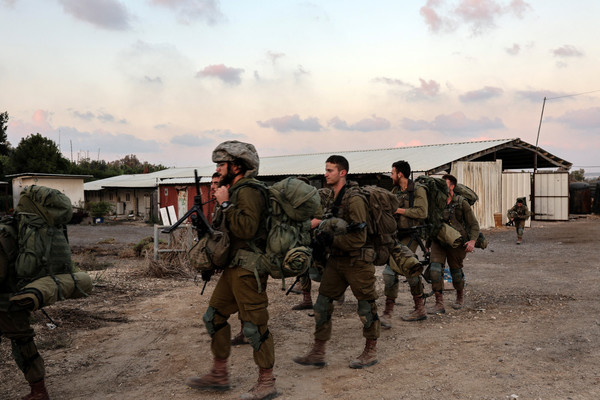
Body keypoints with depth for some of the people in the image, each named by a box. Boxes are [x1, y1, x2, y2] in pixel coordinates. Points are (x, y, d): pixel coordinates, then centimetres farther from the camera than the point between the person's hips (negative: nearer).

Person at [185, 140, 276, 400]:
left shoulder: (247, 191, -14)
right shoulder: (236, 191, 17)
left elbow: (247, 228, -27)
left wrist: (225, 203, -20)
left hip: (248, 269, -11)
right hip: (234, 268, 11)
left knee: (254, 325, -4)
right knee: (214, 317, 15)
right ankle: (219, 376, 27)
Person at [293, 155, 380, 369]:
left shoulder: (354, 200, -17)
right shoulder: (330, 197, 9)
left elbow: (359, 237, -20)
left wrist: (332, 239, -23)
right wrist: (322, 235, 5)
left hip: (356, 261, -8)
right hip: (336, 260, 8)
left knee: (366, 306, 5)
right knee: (322, 303, 7)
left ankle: (371, 351, 21)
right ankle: (318, 353, 16)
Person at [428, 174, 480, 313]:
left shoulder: (462, 203, -3)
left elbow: (474, 224, -1)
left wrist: (472, 241, -16)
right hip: (438, 241, 3)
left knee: (456, 271, 9)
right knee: (435, 269, -15)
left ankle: (460, 296, 40)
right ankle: (439, 304, -10)